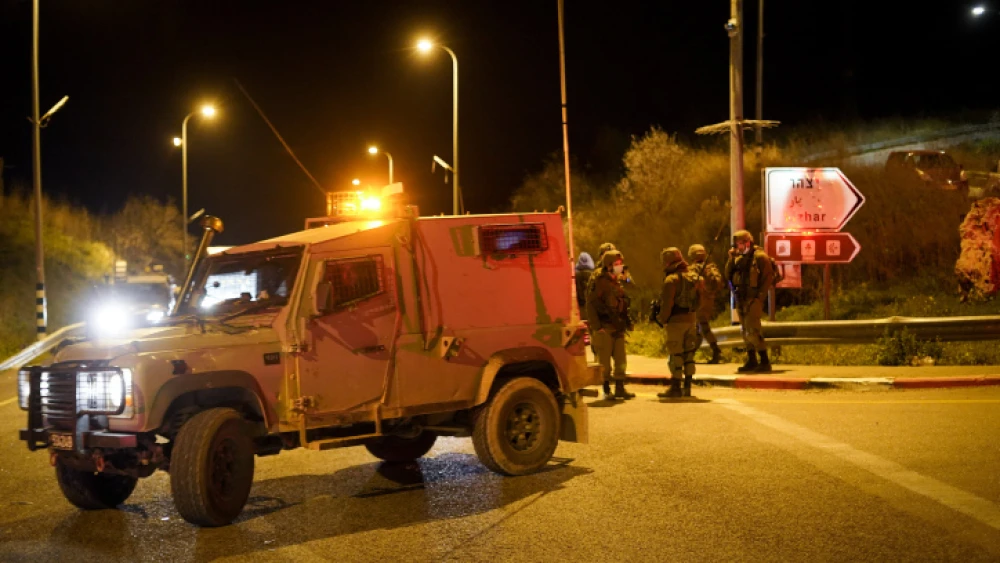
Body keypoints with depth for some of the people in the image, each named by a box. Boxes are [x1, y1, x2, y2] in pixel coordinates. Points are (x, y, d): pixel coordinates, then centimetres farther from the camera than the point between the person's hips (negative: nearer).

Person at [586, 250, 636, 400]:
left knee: (620, 360, 8)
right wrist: (596, 327, -19)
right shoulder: (598, 281, -10)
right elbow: (591, 305, -14)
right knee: (604, 361, 0)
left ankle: (620, 389, 16)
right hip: (604, 328, -7)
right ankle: (607, 390, 8)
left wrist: (627, 322, 15)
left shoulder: (618, 281, 14)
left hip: (618, 327, 7)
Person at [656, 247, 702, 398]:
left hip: (676, 320, -7)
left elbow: (667, 303, -18)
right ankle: (687, 387, 15)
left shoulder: (671, 280, -16)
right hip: (691, 319, 7)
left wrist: (662, 319, -5)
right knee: (688, 353, 12)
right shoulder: (694, 276, 9)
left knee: (676, 355, -1)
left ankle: (675, 387, 2)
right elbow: (699, 299, 14)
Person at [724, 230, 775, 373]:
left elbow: (768, 277, -12)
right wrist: (731, 259, -1)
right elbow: (728, 275, 12)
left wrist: (760, 296, -17)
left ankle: (765, 362, -10)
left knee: (753, 331, -14)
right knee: (745, 331, 12)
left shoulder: (760, 256, -9)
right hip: (741, 299, 8)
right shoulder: (739, 258, 14)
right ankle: (751, 361, 20)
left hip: (753, 300, -8)